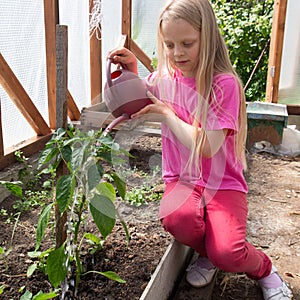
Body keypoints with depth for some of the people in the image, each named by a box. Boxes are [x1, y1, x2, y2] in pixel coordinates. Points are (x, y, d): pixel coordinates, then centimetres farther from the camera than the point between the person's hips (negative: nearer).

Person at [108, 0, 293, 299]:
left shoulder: (224, 83, -14)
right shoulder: (163, 78, 1)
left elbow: (207, 146, -21)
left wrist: (166, 114, -16)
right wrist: (130, 72, -1)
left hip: (223, 183, -3)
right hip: (182, 180, 4)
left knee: (226, 255, -25)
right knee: (175, 217, -30)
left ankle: (264, 269, 13)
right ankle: (206, 254, 6)